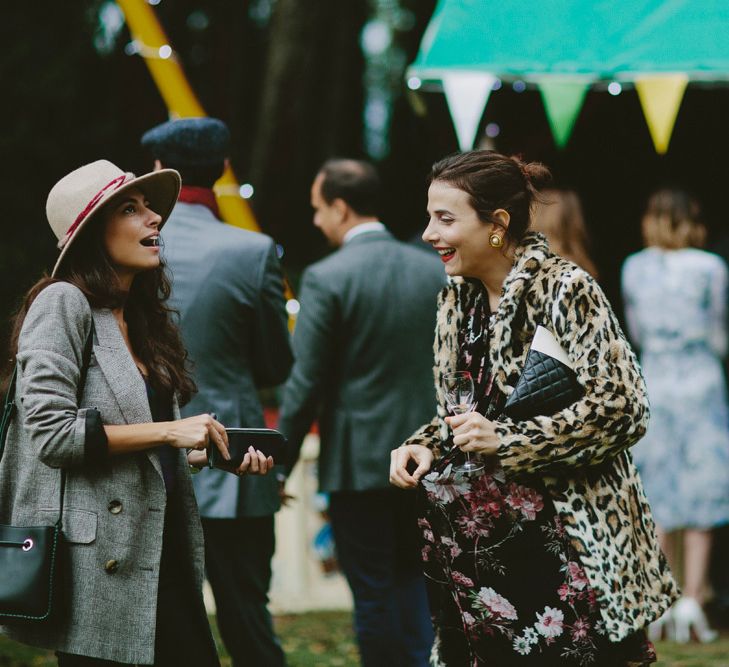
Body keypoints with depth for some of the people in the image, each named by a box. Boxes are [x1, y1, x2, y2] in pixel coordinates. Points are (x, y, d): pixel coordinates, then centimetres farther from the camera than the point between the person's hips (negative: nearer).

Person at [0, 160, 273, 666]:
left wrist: (218, 454, 7)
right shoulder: (63, 303, -8)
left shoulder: (141, 319, 16)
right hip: (97, 565, -8)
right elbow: (50, 434, -17)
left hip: (160, 557, 8)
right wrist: (167, 431, -15)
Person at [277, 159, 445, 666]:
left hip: (359, 461, -5)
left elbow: (306, 384, -11)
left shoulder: (326, 278, -12)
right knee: (412, 582, 18)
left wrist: (282, 462, -2)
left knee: (373, 594, 4)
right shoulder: (435, 271, 3)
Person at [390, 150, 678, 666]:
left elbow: (622, 409, -15)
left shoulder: (565, 289, -10)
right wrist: (426, 447, -5)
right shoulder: (459, 297, 9)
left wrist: (503, 439, -17)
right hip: (501, 499, 6)